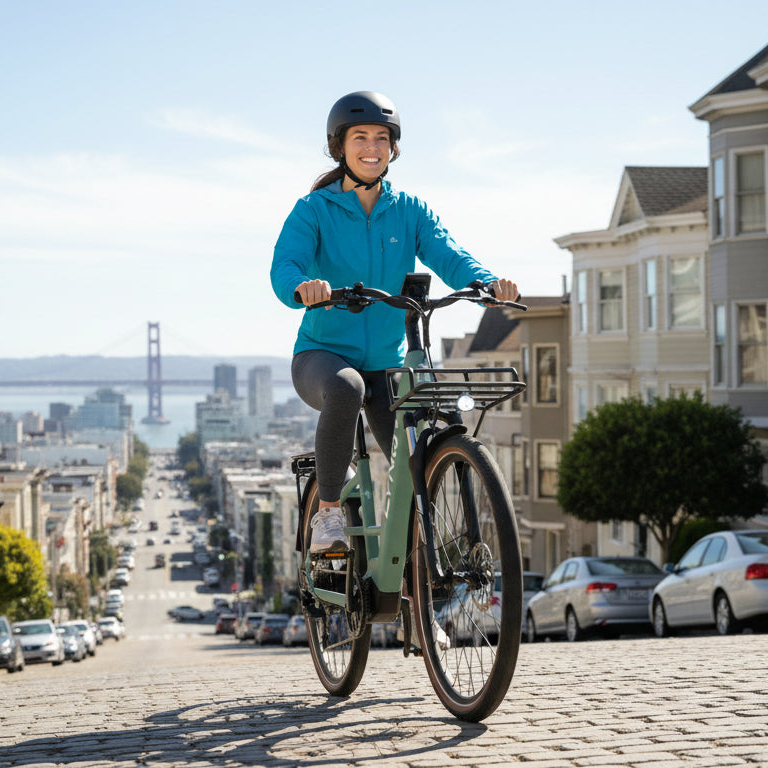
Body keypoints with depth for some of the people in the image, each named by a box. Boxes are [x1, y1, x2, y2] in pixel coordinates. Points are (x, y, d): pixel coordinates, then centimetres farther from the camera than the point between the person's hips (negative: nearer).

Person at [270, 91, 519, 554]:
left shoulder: (410, 211, 4)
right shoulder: (314, 210, -4)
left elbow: (448, 256, -12)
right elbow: (285, 266, -20)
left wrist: (486, 282, -34)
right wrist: (304, 286, -45)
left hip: (388, 363, 3)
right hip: (323, 355, -3)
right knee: (344, 388, -39)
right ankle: (329, 512, -21)